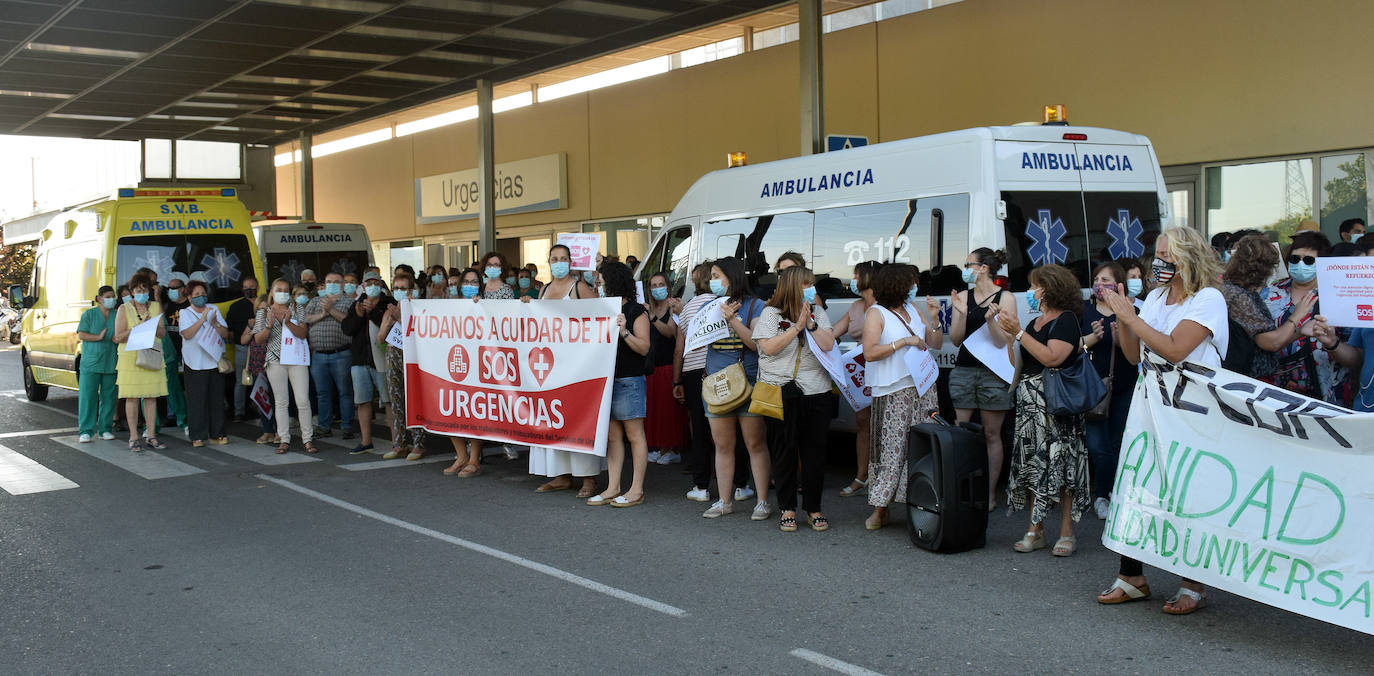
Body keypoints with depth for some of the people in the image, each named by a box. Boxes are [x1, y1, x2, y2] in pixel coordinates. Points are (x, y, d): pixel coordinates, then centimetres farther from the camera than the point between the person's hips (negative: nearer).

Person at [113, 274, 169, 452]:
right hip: (130, 357, -3)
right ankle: (133, 438, 3)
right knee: (132, 398, -3)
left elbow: (163, 333, 7)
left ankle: (151, 436, 9)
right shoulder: (124, 309, 1)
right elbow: (118, 337, -6)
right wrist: (139, 327, -15)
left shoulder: (156, 307, 11)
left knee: (151, 397, 3)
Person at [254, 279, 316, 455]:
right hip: (276, 360, 1)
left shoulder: (297, 309, 6)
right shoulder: (264, 312, 8)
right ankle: (284, 440, 8)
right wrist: (269, 326, -14)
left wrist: (288, 322, -20)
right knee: (281, 402, 4)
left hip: (296, 359, -1)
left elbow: (303, 334, -4)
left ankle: (308, 439, -1)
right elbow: (258, 339, 3)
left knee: (303, 400, -6)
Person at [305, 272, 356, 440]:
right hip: (318, 355, 4)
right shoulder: (315, 301, 18)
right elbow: (305, 319, 4)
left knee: (345, 391, -3)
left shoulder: (349, 301, 5)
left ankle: (347, 427, 3)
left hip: (341, 355, -4)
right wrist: (321, 315, -10)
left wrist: (331, 309, -15)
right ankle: (324, 427, 16)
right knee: (322, 393, 9)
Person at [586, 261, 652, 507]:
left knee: (634, 435, -2)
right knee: (612, 435, 8)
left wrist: (624, 332, -23)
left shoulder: (636, 311, -5)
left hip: (629, 380, -7)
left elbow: (644, 347, -11)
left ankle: (637, 490, 1)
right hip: (606, 378, 7)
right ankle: (613, 488, 11)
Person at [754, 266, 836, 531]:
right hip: (781, 392, -3)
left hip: (816, 392, 3)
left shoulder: (818, 314, 13)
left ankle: (814, 509, 14)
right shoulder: (771, 314, 3)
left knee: (814, 450, 4)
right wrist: (797, 326, -14)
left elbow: (828, 345, 0)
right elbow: (769, 348, -11)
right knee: (784, 450, 2)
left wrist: (810, 323, -11)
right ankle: (787, 509, 11)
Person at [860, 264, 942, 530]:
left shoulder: (912, 308, 16)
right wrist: (904, 342, -15)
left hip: (923, 387, 6)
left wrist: (934, 319, 1)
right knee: (891, 448, -7)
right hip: (894, 392, -6)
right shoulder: (876, 313, -3)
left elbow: (936, 344, 18)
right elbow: (870, 352, -14)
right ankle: (880, 508, -2)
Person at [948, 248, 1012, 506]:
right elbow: (956, 339, 5)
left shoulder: (1005, 298, 0)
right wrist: (961, 313, -11)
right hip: (963, 371, 3)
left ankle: (990, 493, 11)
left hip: (992, 371, -3)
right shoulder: (963, 296, 8)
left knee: (991, 435, 4)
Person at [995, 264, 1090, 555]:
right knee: (1032, 464, 6)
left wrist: (1018, 333, -17)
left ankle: (1067, 532, 2)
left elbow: (1052, 357, -20)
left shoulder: (1066, 320, -6)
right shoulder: (1035, 323, 19)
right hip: (1028, 401, 8)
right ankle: (1035, 531, 11)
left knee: (1059, 463, -5)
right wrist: (996, 323, 12)